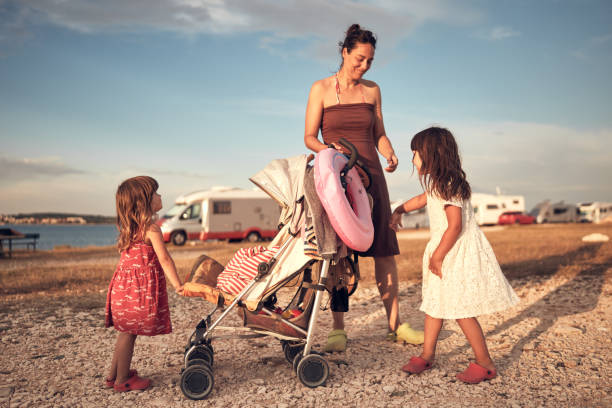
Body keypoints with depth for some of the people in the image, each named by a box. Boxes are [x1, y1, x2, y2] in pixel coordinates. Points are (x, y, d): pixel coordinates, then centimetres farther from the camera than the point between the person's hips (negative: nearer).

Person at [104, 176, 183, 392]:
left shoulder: (128, 229, 11)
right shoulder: (151, 229, -15)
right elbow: (164, 259, -17)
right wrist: (178, 285, -13)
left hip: (124, 285, 8)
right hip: (141, 288, -8)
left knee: (126, 331, 19)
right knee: (129, 333, 2)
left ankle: (114, 374, 30)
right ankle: (122, 380, 14)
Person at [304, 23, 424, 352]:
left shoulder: (372, 90, 12)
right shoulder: (321, 89, 2)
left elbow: (379, 134, 14)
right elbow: (309, 137, 1)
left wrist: (390, 155, -6)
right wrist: (330, 149, -20)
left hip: (370, 175, 3)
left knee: (384, 250, 1)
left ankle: (395, 324, 10)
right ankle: (338, 330, 5)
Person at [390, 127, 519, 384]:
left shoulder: (447, 186, -20)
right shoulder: (438, 184, 11)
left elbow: (455, 226, -25)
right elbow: (422, 199, 32)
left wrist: (437, 256, -19)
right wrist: (399, 210, 28)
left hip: (459, 254, -10)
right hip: (447, 252, 10)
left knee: (461, 310, -5)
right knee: (435, 302, 14)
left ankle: (485, 364, 8)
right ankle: (427, 355, 25)